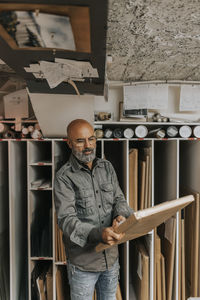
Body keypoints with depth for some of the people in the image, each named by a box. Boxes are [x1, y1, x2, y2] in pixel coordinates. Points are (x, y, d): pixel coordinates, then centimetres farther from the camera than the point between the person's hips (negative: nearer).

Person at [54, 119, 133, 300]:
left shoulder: (107, 167, 2)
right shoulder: (64, 176, -15)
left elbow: (119, 198, 3)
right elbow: (66, 219, -22)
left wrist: (121, 215, -20)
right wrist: (98, 233, -36)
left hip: (111, 256, 5)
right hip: (82, 262, -5)